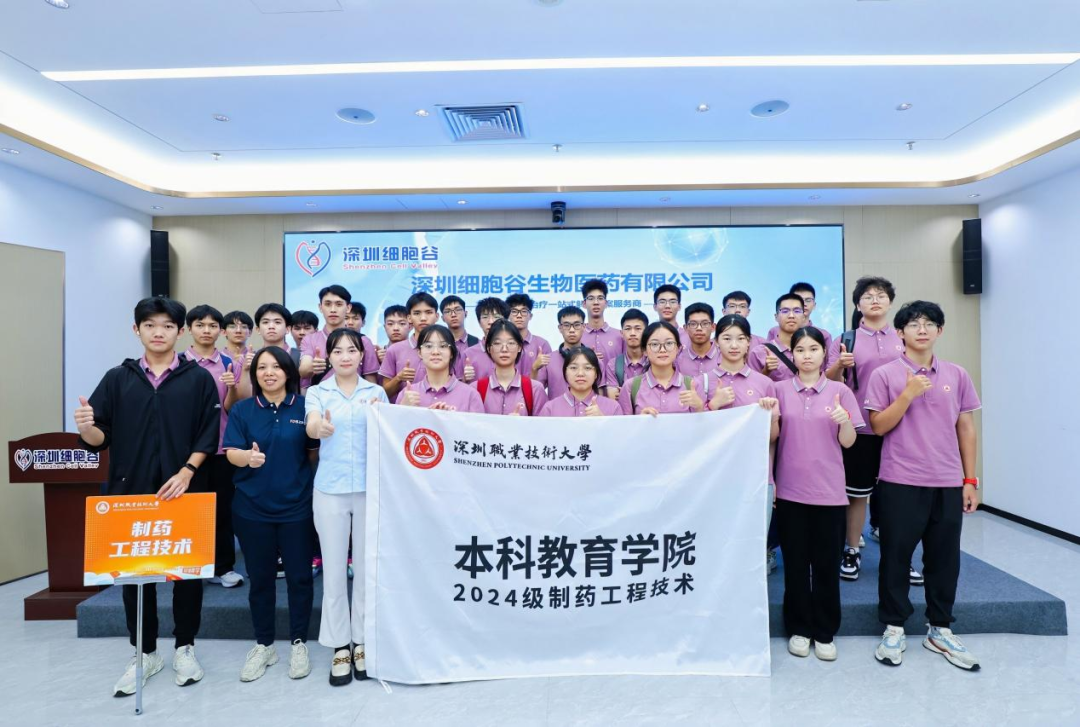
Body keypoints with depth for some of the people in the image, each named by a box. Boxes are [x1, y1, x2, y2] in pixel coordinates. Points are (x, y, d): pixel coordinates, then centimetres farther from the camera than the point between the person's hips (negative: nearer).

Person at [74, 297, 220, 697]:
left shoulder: (198, 378, 0)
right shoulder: (117, 378, 5)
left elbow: (209, 435, -4)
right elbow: (101, 439, 1)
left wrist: (186, 473, -15)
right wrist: (85, 427, -20)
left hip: (184, 492, -2)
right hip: (130, 492, 2)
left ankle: (185, 648, 25)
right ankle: (144, 653, 27)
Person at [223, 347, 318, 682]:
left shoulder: (305, 407, -1)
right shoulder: (242, 410, 2)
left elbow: (316, 453, 3)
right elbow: (231, 453, -6)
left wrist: (317, 493, -6)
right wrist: (248, 456, -28)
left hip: (297, 506, -1)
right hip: (252, 507, 1)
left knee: (299, 576, 7)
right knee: (260, 578, 12)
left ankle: (299, 643, 24)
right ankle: (263, 645, 28)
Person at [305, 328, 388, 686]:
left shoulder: (376, 392, 7)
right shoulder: (317, 392, 4)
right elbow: (311, 428, -14)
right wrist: (322, 427, -38)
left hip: (370, 487, 1)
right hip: (330, 488, 0)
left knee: (367, 566, 7)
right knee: (334, 567, 5)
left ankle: (362, 642, 23)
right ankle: (340, 646, 19)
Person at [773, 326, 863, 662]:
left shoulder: (840, 391, 1)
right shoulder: (781, 390, 2)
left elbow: (848, 442, 0)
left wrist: (845, 420, -19)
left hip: (829, 490, 0)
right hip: (791, 489, 0)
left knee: (826, 563, 8)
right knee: (795, 562, 8)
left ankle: (825, 632, 23)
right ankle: (799, 629, 22)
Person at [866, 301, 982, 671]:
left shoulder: (957, 375, 7)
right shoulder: (885, 375, -3)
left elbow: (966, 429, 9)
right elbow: (878, 426, -7)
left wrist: (970, 480, 7)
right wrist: (908, 393, -18)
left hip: (948, 483, 3)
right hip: (900, 483, -3)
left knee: (945, 558, 11)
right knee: (895, 556, 5)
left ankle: (940, 630, 28)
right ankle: (893, 629, 20)